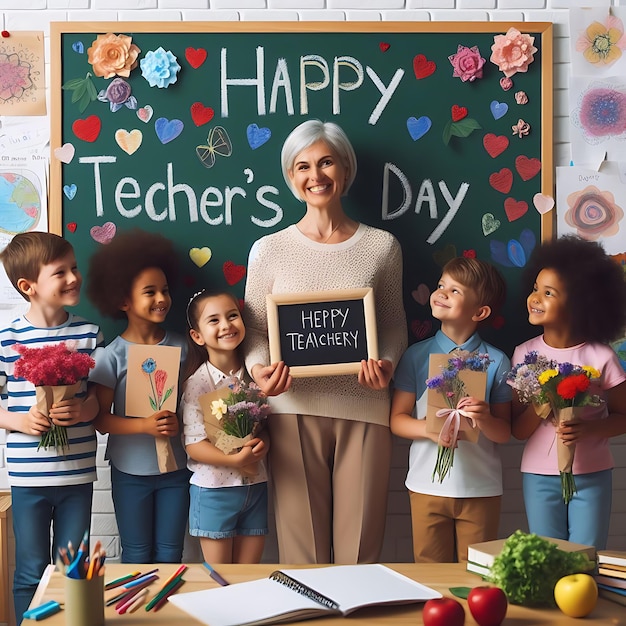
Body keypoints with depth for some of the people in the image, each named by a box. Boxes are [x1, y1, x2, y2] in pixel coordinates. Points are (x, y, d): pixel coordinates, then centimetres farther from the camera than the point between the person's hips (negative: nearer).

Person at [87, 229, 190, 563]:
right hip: (130, 471, -2)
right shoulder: (111, 355, -10)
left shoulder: (180, 346, -1)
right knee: (137, 555, 11)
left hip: (175, 467, 2)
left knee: (170, 554, 13)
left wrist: (178, 422, -18)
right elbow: (101, 418, -11)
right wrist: (144, 426, -24)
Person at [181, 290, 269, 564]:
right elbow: (194, 445, -13)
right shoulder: (197, 383, -10)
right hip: (215, 489, -3)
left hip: (255, 486, 4)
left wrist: (262, 444, -13)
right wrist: (235, 460, -27)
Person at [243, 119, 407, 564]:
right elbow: (255, 329, 7)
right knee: (301, 546, 6)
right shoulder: (269, 250, 4)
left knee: (360, 546, 7)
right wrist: (259, 369, -13)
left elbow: (395, 325, 10)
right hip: (295, 409, 0)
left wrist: (387, 364, -10)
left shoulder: (382, 246, 6)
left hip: (364, 410, 1)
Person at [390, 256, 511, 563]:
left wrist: (486, 420, -22)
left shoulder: (496, 361, -1)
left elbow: (504, 433, -1)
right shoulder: (416, 355, 1)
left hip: (481, 488, 0)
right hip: (427, 485, 1)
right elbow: (397, 419, 0)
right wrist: (429, 429, -19)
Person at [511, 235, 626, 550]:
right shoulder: (524, 354, -4)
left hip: (591, 476, -1)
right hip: (539, 476, 1)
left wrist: (588, 429, -18)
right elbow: (517, 430, -3)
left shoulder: (600, 357, -9)